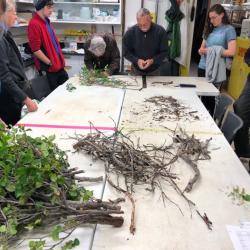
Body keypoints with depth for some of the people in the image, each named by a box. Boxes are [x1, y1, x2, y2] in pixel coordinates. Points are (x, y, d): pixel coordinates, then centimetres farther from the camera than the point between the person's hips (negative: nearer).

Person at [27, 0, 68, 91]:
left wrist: (61, 59, 14)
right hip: (49, 68, -9)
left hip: (58, 64, 9)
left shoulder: (47, 22, 13)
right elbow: (35, 50, -21)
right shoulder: (34, 24, -16)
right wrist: (50, 63, -16)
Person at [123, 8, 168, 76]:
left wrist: (152, 61, -25)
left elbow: (164, 52, -8)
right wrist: (137, 60, -22)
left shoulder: (160, 31, -14)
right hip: (137, 70, 0)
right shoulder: (130, 32, -11)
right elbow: (126, 52, -5)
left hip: (154, 71, 0)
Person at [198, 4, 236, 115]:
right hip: (202, 67, 5)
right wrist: (201, 50, -8)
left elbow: (231, 52, -14)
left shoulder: (229, 29, -5)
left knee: (210, 97, 4)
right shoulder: (209, 29, 13)